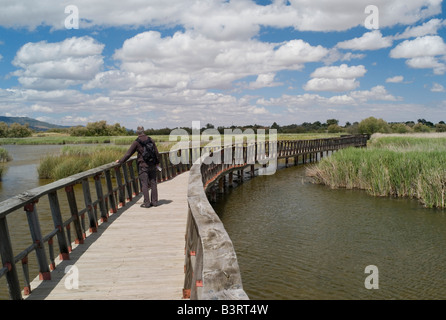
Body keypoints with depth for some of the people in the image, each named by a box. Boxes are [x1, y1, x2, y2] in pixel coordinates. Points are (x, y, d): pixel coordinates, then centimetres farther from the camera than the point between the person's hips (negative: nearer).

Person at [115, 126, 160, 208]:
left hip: (143, 165, -4)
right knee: (153, 183, 8)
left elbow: (129, 153, -3)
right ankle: (154, 201, 12)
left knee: (144, 184, 0)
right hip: (152, 165, 4)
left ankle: (146, 202, -1)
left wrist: (121, 161, 8)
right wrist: (157, 162, 20)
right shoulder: (150, 139, 3)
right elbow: (156, 152, 8)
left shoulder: (136, 142, -7)